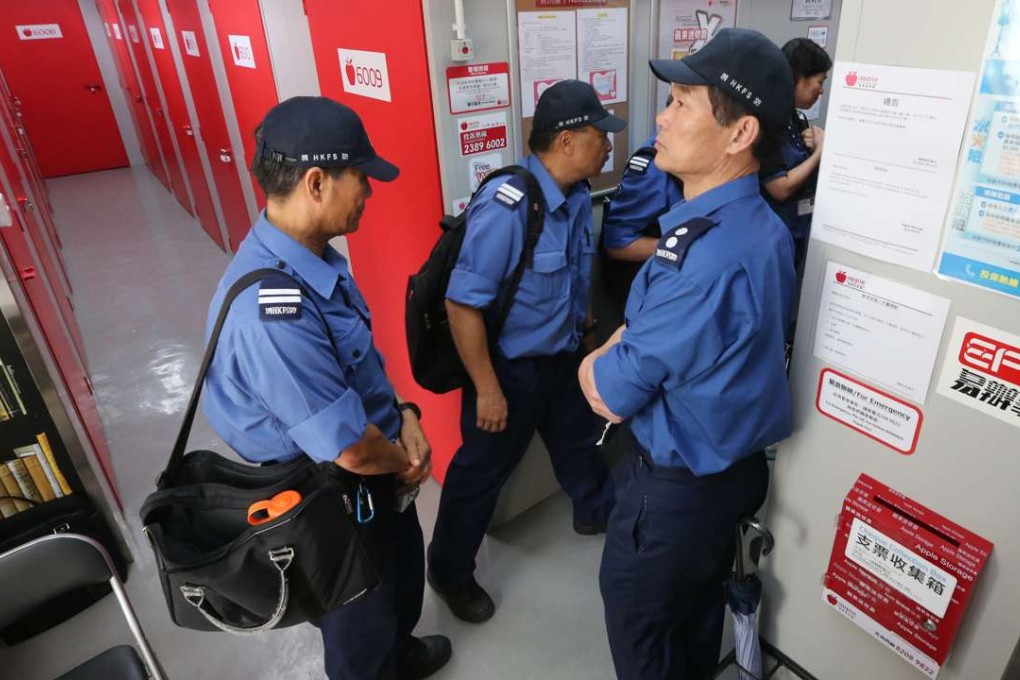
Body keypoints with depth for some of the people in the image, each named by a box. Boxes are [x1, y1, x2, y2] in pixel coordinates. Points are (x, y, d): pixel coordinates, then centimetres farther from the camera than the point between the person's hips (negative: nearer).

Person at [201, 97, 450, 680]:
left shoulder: (317, 256, -6)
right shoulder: (269, 310, -37)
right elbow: (350, 449, -31)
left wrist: (404, 415, -7)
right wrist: (405, 462, -11)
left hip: (380, 472, 9)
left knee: (405, 574, 33)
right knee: (361, 624, 21)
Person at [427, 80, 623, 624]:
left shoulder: (578, 193, -4)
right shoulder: (506, 208, -30)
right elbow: (462, 304, -27)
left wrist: (581, 318, 23)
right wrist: (487, 389, -23)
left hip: (565, 355, 8)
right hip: (510, 366, -7)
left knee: (580, 439, 28)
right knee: (482, 471, 9)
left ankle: (596, 511, 58)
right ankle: (449, 571, 33)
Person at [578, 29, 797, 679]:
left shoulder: (707, 254, -34)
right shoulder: (760, 225, -2)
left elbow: (610, 396, -23)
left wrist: (592, 365, -4)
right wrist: (621, 344, -5)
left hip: (680, 485, -8)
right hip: (732, 465, 8)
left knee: (638, 622, 18)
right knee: (698, 608, 30)